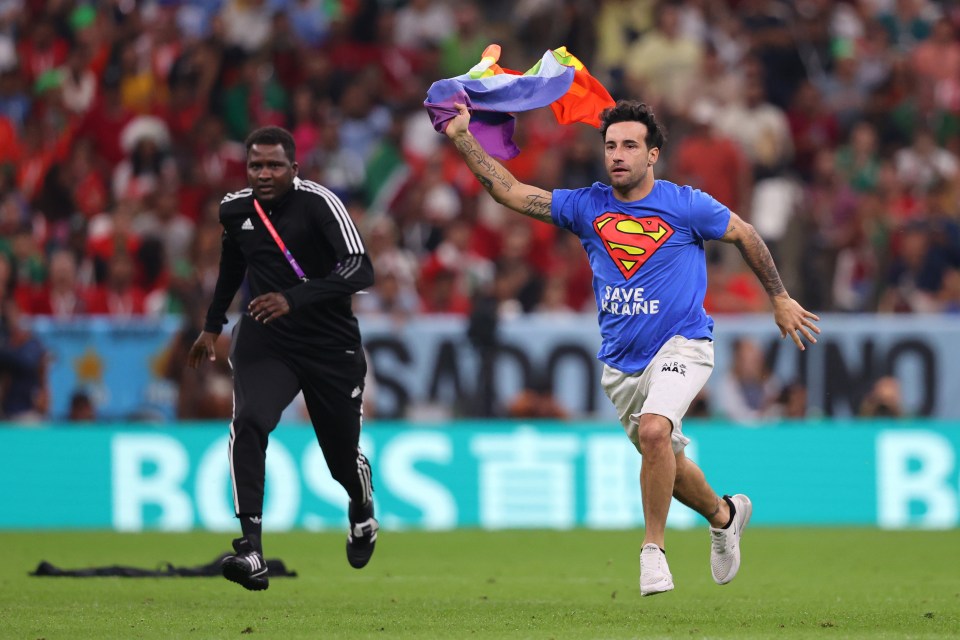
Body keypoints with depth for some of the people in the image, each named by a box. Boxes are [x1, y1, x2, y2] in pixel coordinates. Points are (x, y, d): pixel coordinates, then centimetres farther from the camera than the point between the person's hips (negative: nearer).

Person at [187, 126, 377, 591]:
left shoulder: (318, 203, -17)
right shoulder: (235, 209, 1)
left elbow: (359, 270, -29)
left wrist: (294, 299, -39)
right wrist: (212, 326, 29)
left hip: (331, 344, -2)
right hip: (265, 341, 2)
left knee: (343, 457, 10)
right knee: (247, 424, -26)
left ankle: (362, 512, 49)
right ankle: (251, 551, -32)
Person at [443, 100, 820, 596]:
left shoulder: (685, 205, -9)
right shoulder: (587, 206, 0)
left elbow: (744, 234, 6)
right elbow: (509, 192, -2)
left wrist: (779, 299, 11)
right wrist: (462, 138, -10)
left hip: (681, 345, -5)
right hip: (621, 362, 5)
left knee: (654, 429, -30)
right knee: (665, 462, 14)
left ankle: (653, 547, -18)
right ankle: (724, 514, 44)